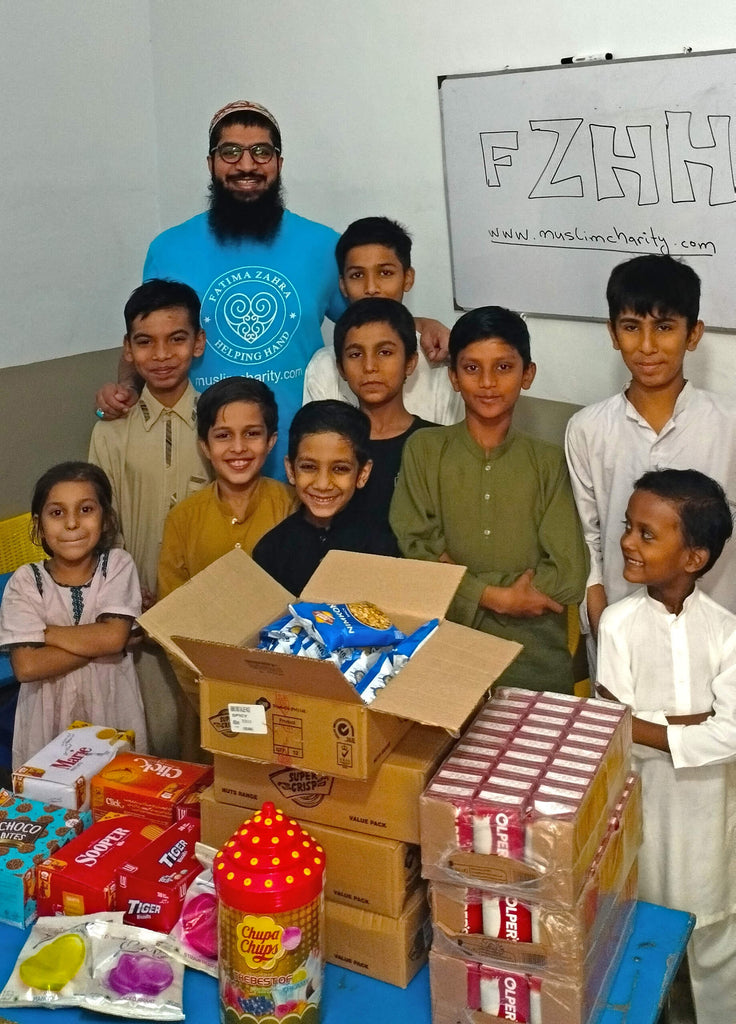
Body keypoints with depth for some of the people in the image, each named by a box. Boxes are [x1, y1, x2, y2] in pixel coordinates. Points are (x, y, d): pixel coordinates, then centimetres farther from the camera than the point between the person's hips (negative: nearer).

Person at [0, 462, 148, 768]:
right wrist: (94, 643, -17)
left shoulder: (118, 565, -4)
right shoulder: (25, 582, -7)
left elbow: (114, 637, -17)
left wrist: (44, 632, -13)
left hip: (112, 712, 0)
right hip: (48, 719, 0)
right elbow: (26, 666, -16)